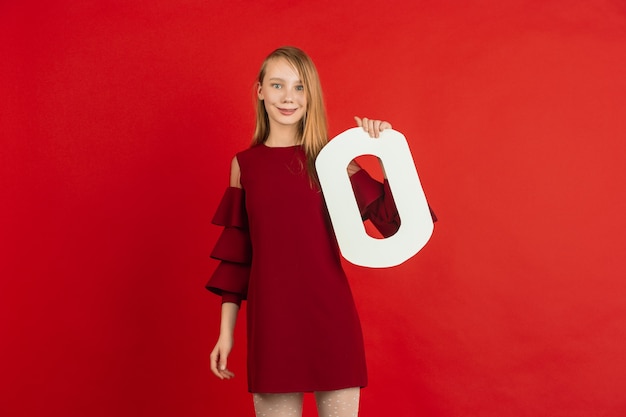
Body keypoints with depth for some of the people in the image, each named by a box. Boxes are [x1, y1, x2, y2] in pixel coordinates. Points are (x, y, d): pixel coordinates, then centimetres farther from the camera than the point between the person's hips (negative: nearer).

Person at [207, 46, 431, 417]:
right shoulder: (244, 164, 6)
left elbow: (394, 222, -6)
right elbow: (236, 253, 8)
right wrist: (226, 331, 6)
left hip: (331, 316, 0)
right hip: (270, 318, 1)